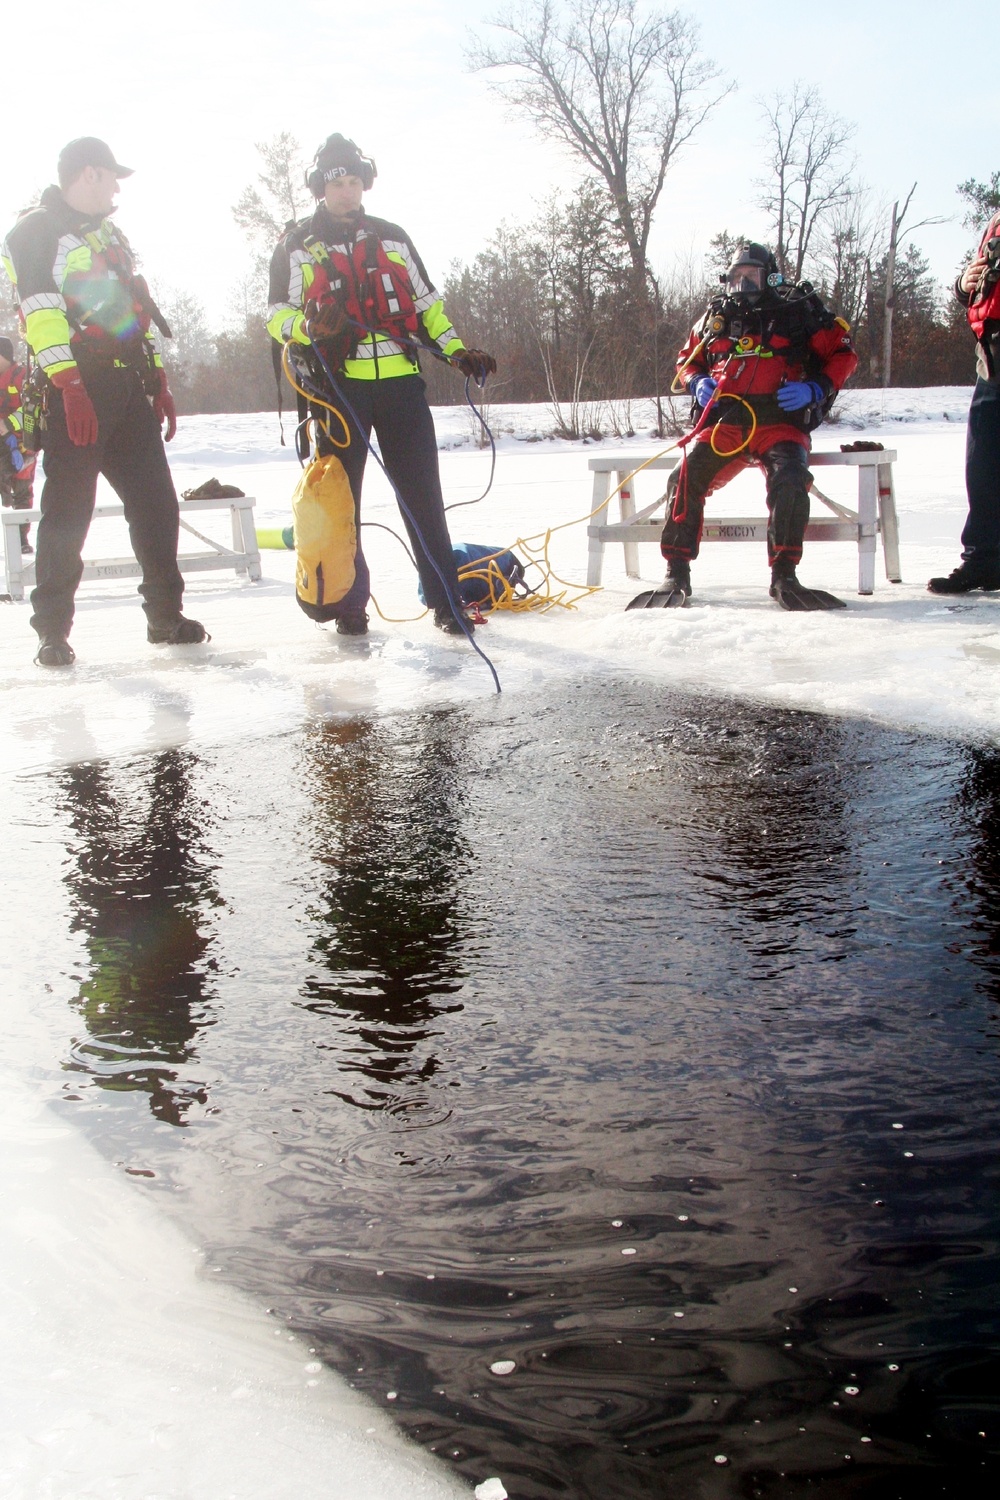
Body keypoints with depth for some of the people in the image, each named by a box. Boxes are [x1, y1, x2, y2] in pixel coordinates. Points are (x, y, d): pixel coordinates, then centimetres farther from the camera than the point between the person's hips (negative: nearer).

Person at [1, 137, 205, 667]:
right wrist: (68, 384, -22)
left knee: (156, 504, 5)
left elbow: (139, 307, 27)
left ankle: (165, 616, 15)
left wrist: (158, 380, 20)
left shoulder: (110, 235, 25)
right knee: (68, 513, -7)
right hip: (77, 390, -7)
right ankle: (52, 632, 0)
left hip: (129, 389, 8)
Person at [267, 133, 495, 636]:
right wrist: (310, 325, -16)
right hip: (338, 384, -2)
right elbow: (277, 314, 6)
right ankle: (348, 601, 14)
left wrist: (458, 351, 10)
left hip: (400, 381, 2)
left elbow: (426, 302, 22)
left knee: (422, 495, -1)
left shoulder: (391, 237, 19)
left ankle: (446, 600, 3)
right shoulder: (297, 245, 9)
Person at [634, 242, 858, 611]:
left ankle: (784, 576, -22)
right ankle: (677, 574, -13)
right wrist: (696, 382, 6)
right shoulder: (717, 316, 19)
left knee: (790, 482, -31)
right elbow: (687, 358, 28)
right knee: (686, 478, -22)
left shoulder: (799, 311, 10)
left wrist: (816, 388, -6)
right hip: (723, 421, 2)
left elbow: (842, 352, 11)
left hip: (779, 423, -2)